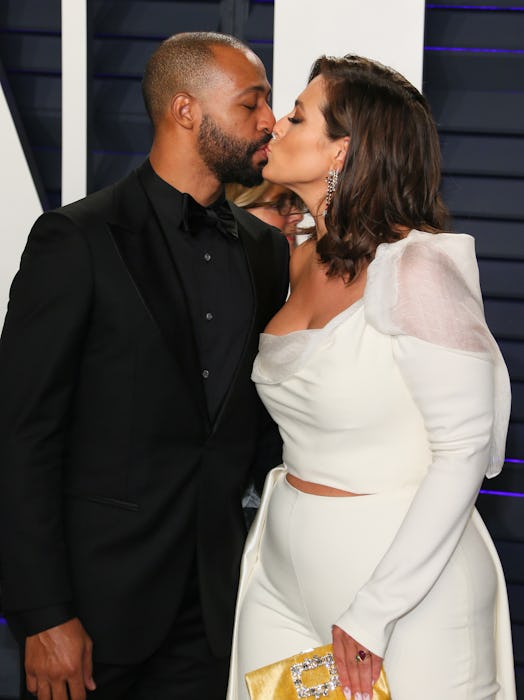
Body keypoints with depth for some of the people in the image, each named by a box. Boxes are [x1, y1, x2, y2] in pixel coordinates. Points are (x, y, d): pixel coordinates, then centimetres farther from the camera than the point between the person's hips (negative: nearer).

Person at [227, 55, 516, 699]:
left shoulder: (416, 267, -16)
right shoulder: (303, 261, 7)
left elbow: (465, 448, -18)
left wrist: (373, 610, -19)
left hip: (410, 574, -7)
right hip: (286, 571, 7)